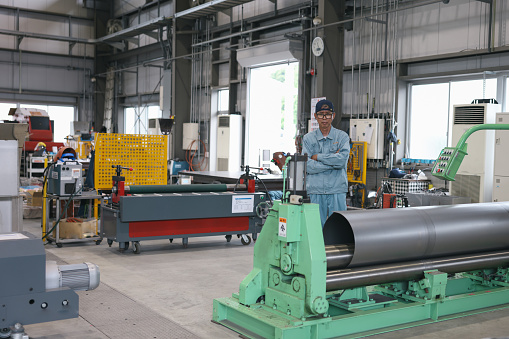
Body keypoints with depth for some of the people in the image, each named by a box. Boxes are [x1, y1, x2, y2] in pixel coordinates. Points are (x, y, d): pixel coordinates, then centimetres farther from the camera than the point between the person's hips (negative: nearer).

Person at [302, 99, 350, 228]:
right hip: (315, 190, 1)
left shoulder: (342, 136, 6)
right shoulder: (308, 138, 8)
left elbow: (343, 159, -11)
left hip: (337, 190, -1)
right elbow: (307, 166, -5)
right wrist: (333, 162, -9)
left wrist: (318, 156, -5)